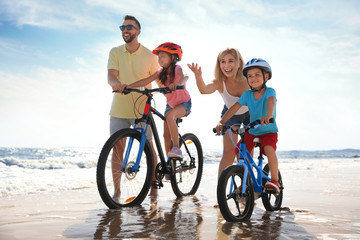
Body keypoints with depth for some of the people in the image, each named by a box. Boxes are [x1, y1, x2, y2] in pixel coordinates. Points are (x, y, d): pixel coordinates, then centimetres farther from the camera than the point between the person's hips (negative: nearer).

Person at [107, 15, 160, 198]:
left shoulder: (149, 56, -1)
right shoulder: (115, 52, 2)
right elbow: (111, 76, -10)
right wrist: (117, 84, -33)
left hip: (142, 109, -1)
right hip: (119, 109, 2)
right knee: (117, 148, 2)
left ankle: (153, 187, 19)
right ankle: (116, 190, 13)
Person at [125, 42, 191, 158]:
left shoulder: (177, 69, -18)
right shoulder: (161, 72, -4)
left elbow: (184, 77, -40)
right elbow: (146, 81, -13)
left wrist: (177, 84, -63)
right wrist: (128, 86, -25)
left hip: (184, 103, -6)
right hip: (170, 104, 6)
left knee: (170, 115, -37)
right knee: (166, 135, 2)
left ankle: (176, 148, -29)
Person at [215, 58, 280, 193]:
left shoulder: (269, 91, -14)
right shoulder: (247, 94, -4)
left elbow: (271, 102, -36)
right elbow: (234, 108, -11)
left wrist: (268, 115, -58)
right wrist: (221, 122, -24)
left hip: (269, 131, -4)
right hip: (252, 131, 4)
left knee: (269, 149, -31)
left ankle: (274, 181, -17)